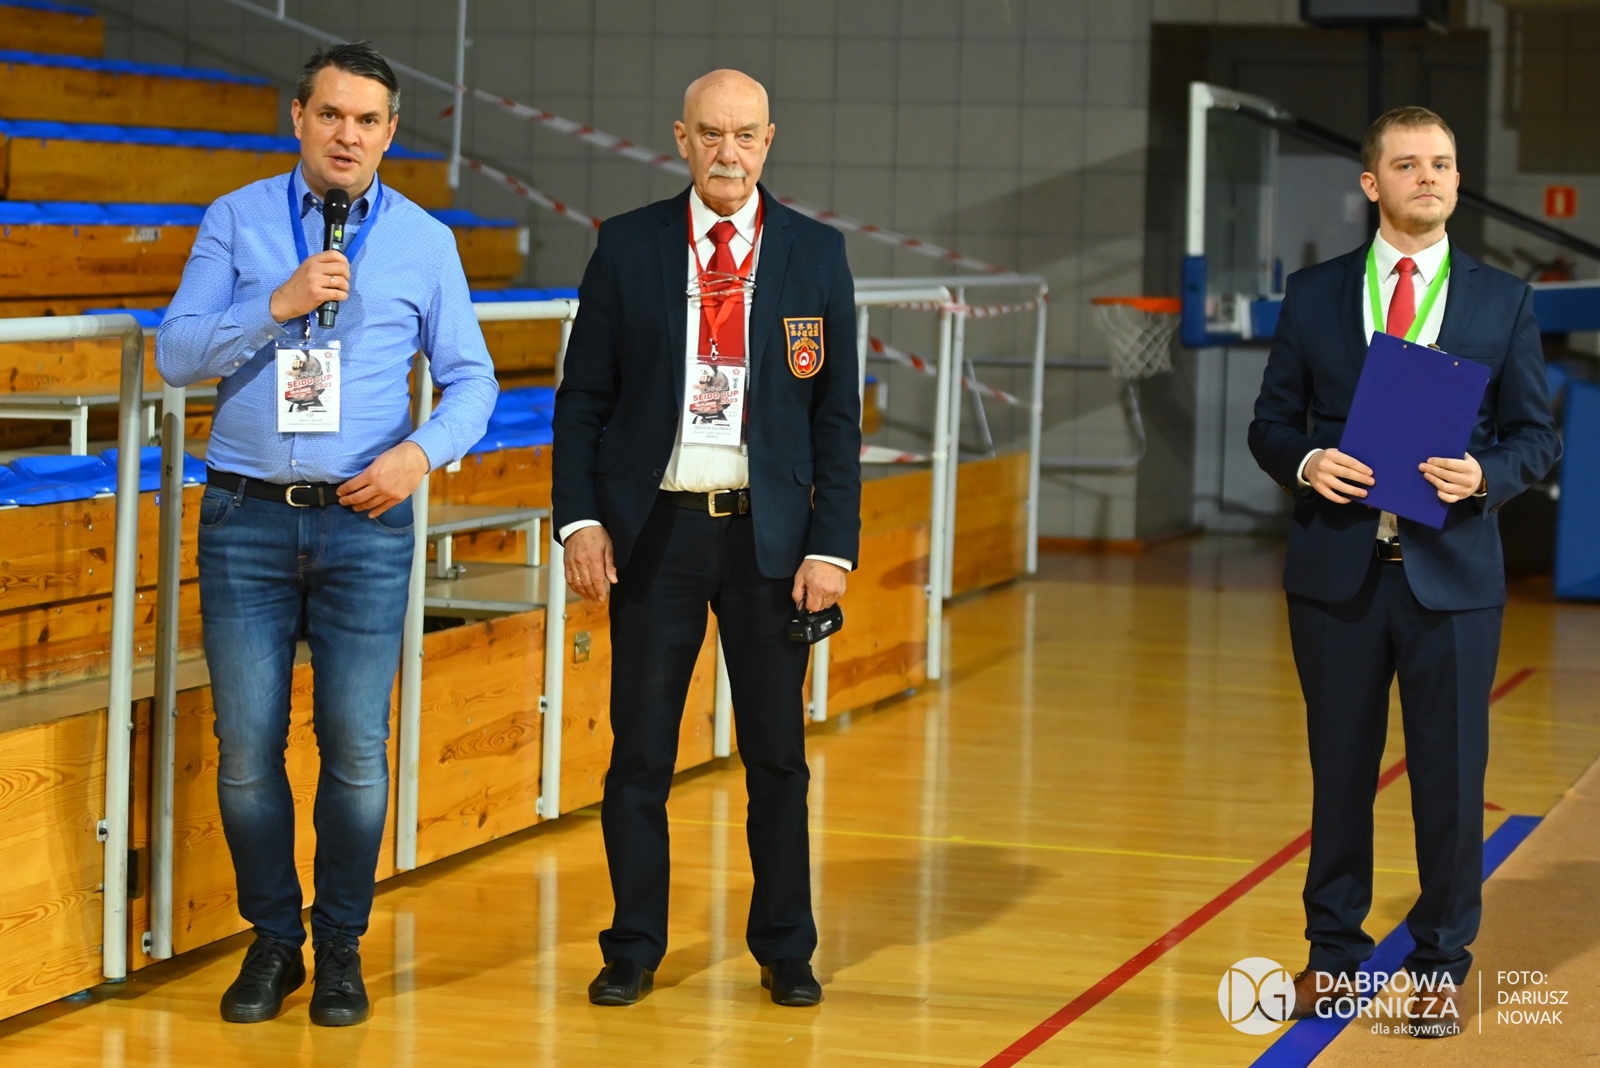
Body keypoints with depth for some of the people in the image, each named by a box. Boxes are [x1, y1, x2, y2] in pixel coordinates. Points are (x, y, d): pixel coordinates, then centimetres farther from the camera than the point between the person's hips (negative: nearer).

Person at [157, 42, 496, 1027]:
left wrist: (423, 451, -9)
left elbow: (471, 377, 9)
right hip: (248, 515, 0)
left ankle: (342, 947, 14)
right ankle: (274, 942, 16)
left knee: (357, 748, -1)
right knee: (248, 745, 1)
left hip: (366, 521, 0)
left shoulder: (425, 240, 7)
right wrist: (280, 304, -15)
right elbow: (176, 354, -3)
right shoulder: (238, 222, 5)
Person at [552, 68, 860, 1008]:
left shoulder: (815, 254, 2)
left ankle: (786, 949, 20)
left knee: (778, 753, 8)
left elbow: (838, 413, 2)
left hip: (770, 531, 0)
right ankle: (634, 949, 16)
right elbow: (584, 396, 4)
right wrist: (580, 518, -7)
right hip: (655, 527, 0)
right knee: (640, 753, 4)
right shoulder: (628, 247, 2)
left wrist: (833, 544, -5)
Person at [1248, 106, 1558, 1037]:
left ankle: (1441, 967, 17)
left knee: (1452, 777, 3)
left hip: (1453, 573, -1)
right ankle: (1334, 953, 23)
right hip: (1337, 572, 1)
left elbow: (1537, 437, 4)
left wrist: (1482, 473, -16)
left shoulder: (1503, 301, 4)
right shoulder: (1315, 295, 6)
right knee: (1340, 769, 10)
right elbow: (1272, 421, 8)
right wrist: (1305, 463, -13)